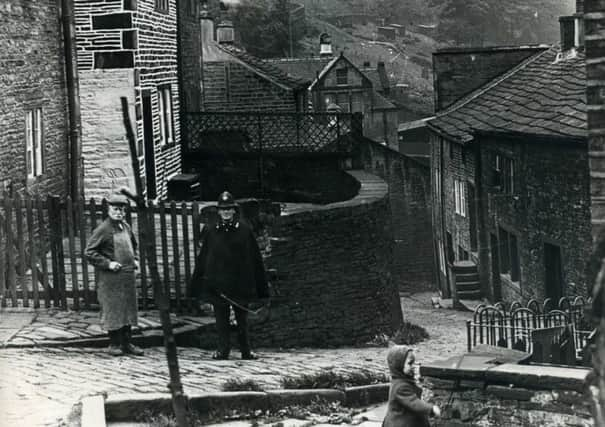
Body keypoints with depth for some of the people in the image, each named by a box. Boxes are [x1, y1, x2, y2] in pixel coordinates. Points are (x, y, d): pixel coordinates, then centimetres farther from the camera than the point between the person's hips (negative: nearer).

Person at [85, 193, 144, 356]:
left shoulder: (126, 227, 10)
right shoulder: (102, 230, -10)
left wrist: (135, 260, 12)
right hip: (110, 277, -7)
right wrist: (108, 263, -17)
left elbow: (133, 245, 29)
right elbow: (89, 252, -12)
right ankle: (114, 344, 7)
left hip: (128, 275, 7)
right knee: (112, 310, -2)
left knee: (129, 309, 9)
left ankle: (126, 343, 16)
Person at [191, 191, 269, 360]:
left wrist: (261, 286, 2)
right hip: (218, 284, 1)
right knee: (221, 319, 4)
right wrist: (197, 284, 5)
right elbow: (202, 260, 8)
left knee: (242, 318, 8)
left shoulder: (244, 230, 1)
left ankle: (246, 351, 18)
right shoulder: (210, 232, 4)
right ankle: (222, 350, 12)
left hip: (240, 284, 0)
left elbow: (255, 258, 4)